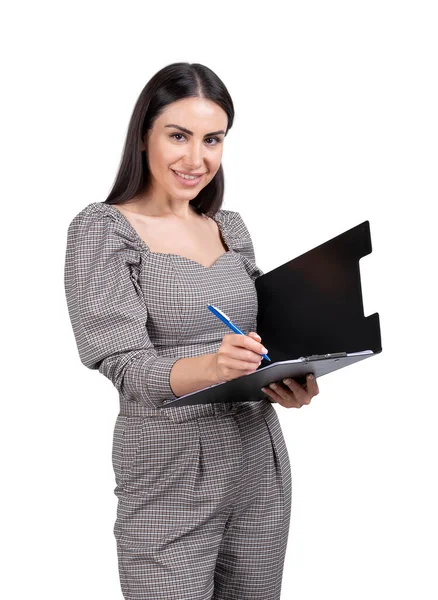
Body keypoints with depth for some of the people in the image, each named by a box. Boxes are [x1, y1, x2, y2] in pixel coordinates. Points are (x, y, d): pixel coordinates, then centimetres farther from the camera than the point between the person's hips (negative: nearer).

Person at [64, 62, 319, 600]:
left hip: (259, 459, 6)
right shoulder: (102, 230, -7)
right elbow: (128, 367, -14)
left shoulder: (230, 226, 10)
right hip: (170, 474, -5)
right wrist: (211, 366, -33)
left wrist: (290, 384, -8)